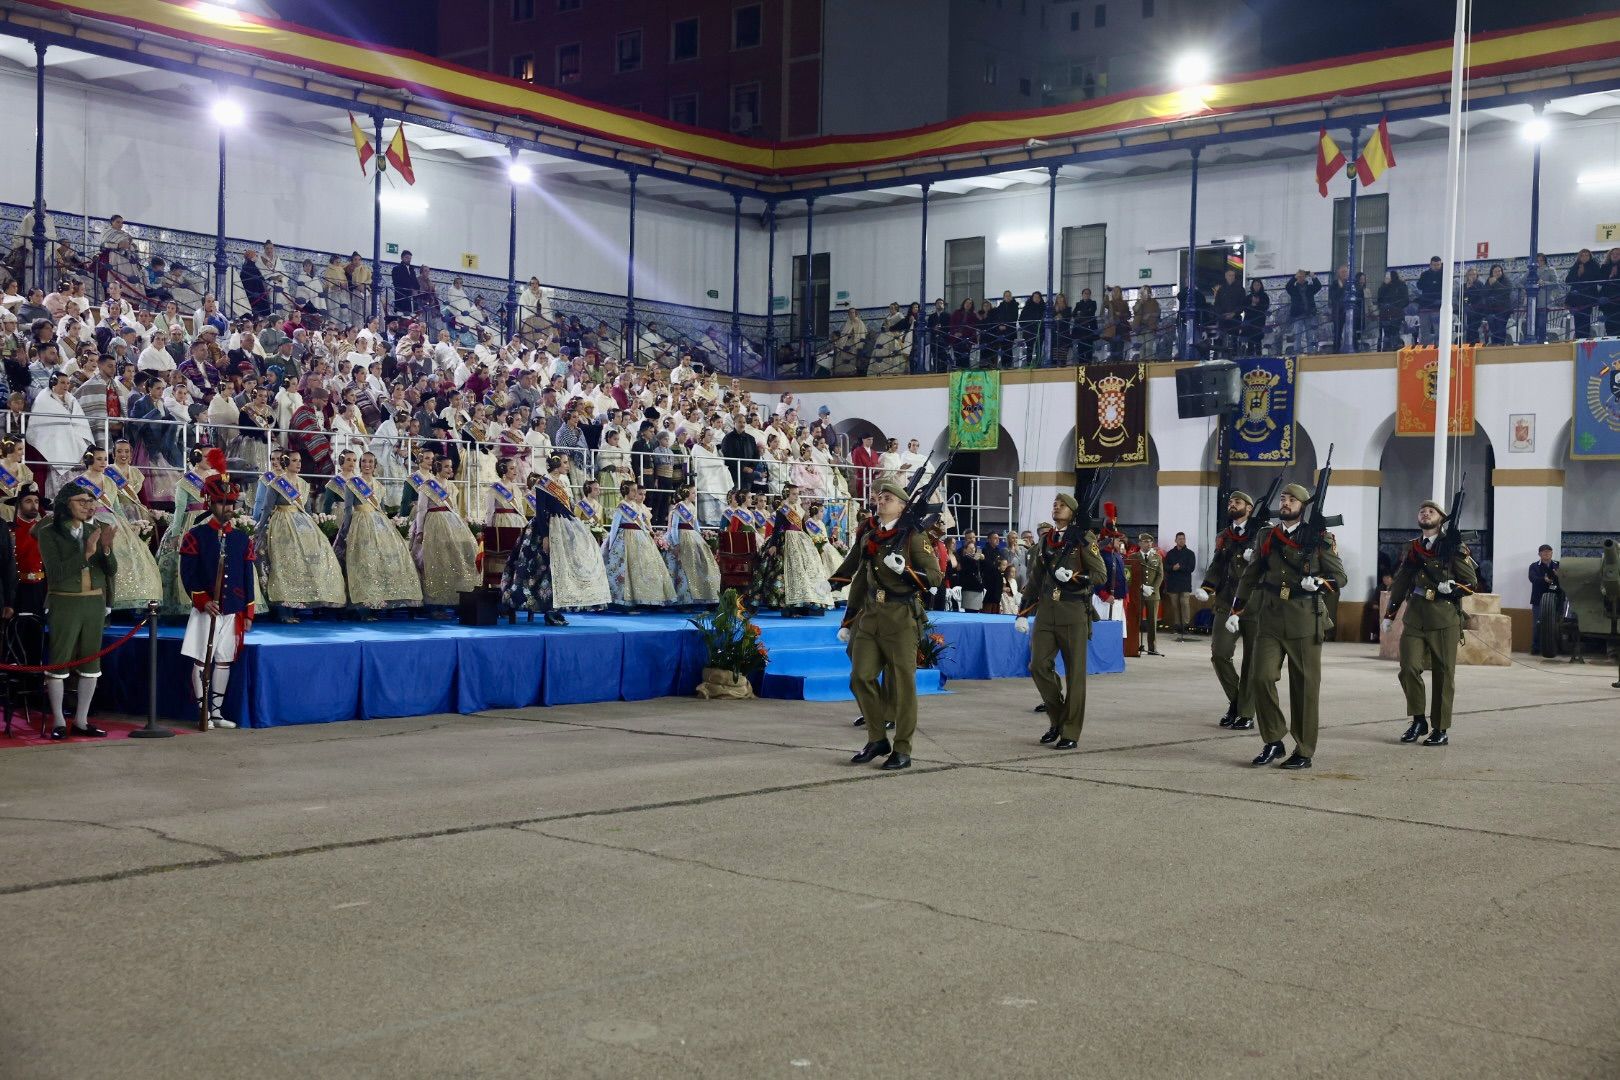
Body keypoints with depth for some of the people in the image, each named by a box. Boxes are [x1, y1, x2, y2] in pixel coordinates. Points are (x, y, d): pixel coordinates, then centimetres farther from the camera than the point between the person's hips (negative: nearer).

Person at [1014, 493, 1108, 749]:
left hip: (1073, 612, -5)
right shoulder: (1046, 540, 14)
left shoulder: (1083, 538, -1)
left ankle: (1070, 733, 5)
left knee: (1075, 672, -1)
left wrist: (1073, 577, -19)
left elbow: (1101, 574, -4)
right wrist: (1023, 613, 14)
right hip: (1045, 611, 5)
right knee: (1039, 665, -1)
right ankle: (1057, 718, 18)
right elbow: (1035, 579, 18)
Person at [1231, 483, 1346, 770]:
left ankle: (1304, 752, 10)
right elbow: (1250, 577, 16)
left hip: (1305, 622, -3)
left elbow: (1339, 578, 2)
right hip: (1269, 620, 3)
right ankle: (1273, 741, 8)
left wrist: (1318, 582, -18)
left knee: (1304, 687, 1)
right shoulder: (1267, 537, 10)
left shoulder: (1321, 539, 1)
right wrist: (1236, 611, 11)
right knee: (1262, 678, -8)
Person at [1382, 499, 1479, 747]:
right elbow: (1399, 583, 19)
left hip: (1444, 620, -3)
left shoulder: (1454, 548, 1)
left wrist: (1453, 587, -17)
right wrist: (1389, 615, 18)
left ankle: (1441, 730, 10)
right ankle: (1418, 720, 9)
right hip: (1414, 619, 3)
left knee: (1443, 675, 2)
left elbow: (1472, 583, 2)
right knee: (1409, 668, -8)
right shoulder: (1411, 548, 13)